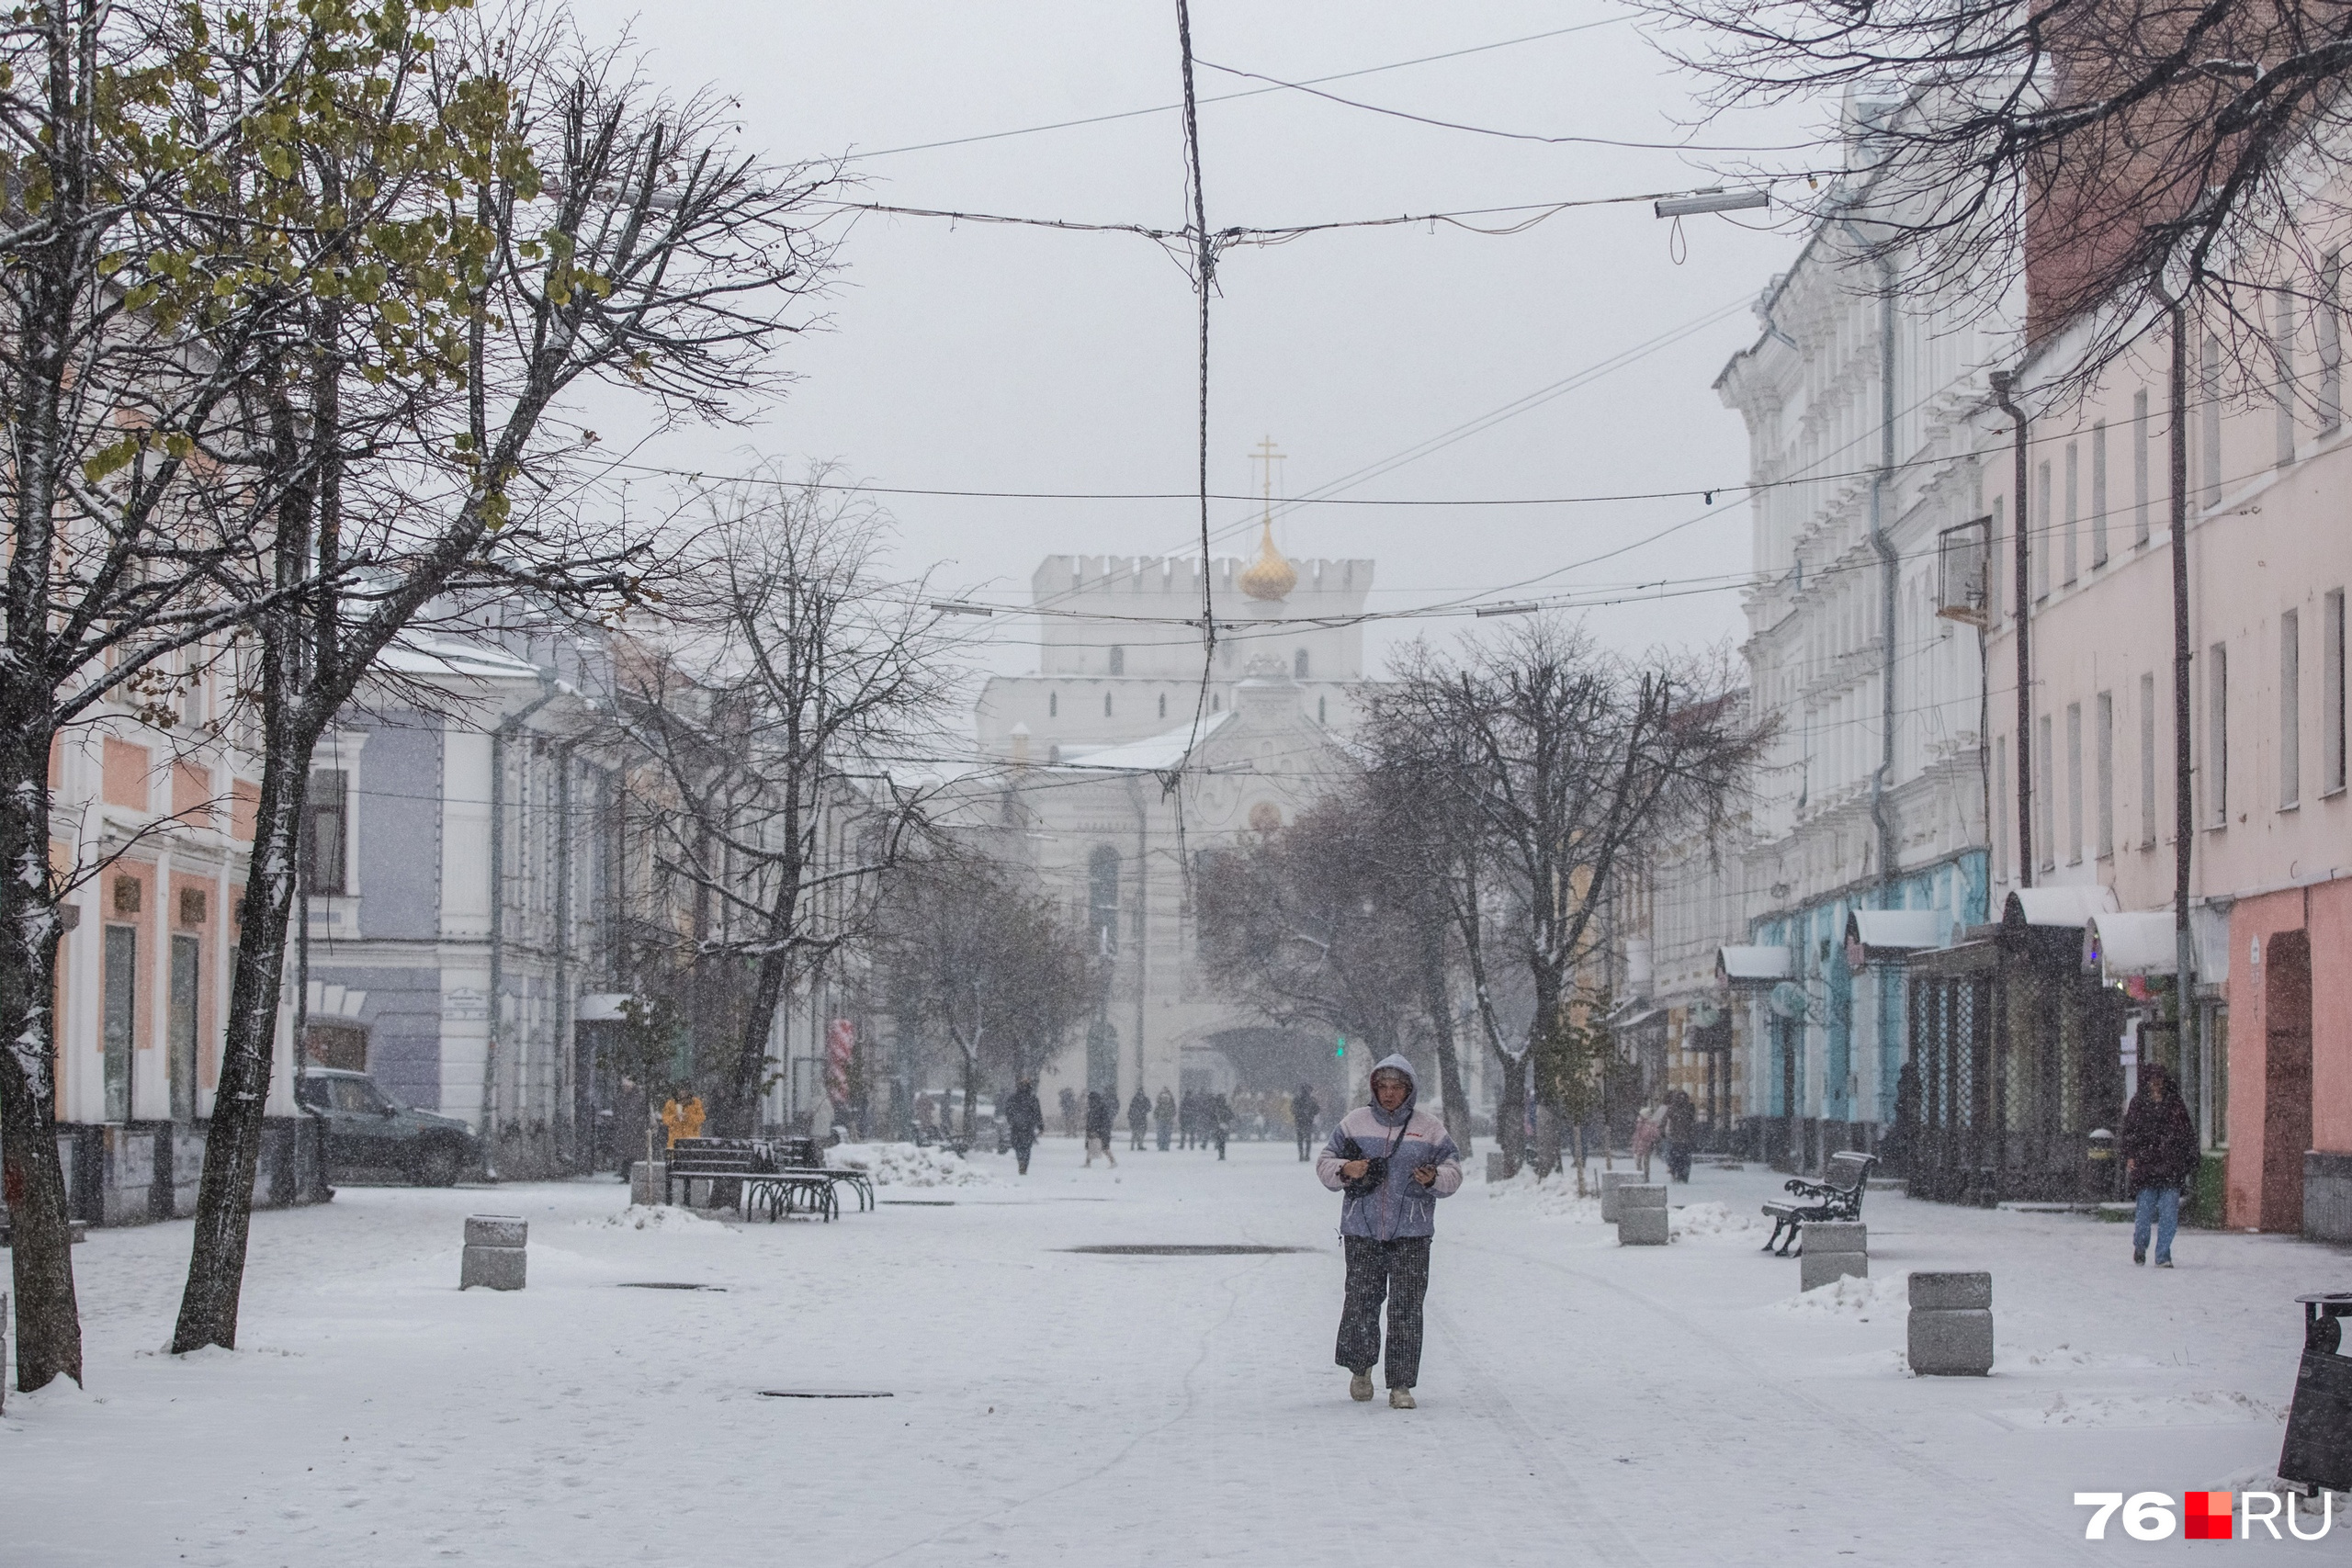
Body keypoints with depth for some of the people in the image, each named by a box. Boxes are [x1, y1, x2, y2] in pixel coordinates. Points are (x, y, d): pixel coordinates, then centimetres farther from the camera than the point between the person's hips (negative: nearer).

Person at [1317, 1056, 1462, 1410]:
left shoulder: (1429, 1128, 7)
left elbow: (1453, 1173, 10)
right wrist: (1345, 1169, -10)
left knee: (1406, 1309, -5)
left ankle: (1401, 1385, -1)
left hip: (1411, 1234, -1)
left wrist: (1434, 1178, -12)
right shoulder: (1354, 1123, 8)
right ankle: (1360, 1367, 27)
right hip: (1362, 1231, 1)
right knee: (1360, 1303, 1)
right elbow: (1324, 1165, 12)